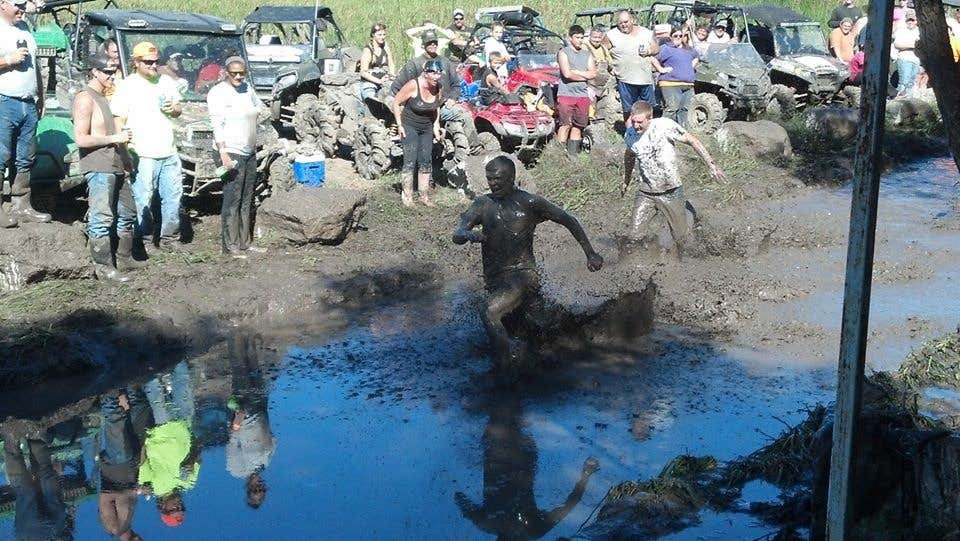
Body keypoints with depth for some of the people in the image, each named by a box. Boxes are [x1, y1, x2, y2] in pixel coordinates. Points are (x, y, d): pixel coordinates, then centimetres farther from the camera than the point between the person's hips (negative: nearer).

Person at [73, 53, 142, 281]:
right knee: (102, 219, -8)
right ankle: (103, 267, -4)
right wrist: (114, 138, -17)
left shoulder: (106, 97, 18)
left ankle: (124, 259, 25)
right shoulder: (85, 98, -10)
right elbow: (81, 139, -17)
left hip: (117, 167, 10)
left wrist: (127, 158, 22)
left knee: (128, 214, 15)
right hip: (98, 168, -10)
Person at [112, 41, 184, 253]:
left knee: (173, 197, 11)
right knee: (143, 201, -3)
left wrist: (174, 109, 0)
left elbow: (178, 110, 24)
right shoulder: (127, 86, -5)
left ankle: (169, 239, 24)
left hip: (169, 154, 6)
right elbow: (119, 120, -9)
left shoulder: (166, 82, 14)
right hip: (143, 156, -6)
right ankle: (144, 242, 7)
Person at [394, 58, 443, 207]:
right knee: (410, 161, -10)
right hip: (409, 127, -5)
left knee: (426, 163, 7)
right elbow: (396, 103, -12)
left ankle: (424, 196, 16)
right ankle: (407, 196, -2)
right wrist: (400, 125, -12)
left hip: (427, 128, 5)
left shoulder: (439, 89, -5)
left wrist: (436, 126, 7)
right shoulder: (413, 86, -22)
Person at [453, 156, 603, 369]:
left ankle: (507, 364, -21)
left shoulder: (529, 203, -4)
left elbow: (568, 221, 4)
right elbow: (457, 236, -6)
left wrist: (590, 254, 1)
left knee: (491, 314, -28)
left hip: (523, 274, -6)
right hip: (495, 280, 6)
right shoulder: (483, 205, 4)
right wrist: (469, 235, -31)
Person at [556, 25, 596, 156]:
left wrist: (576, 72, -7)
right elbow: (567, 74, -12)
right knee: (565, 125, -9)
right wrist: (584, 76, -1)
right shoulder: (563, 53, 1)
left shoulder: (587, 55, 17)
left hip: (583, 95, 5)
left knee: (578, 126, 6)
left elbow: (593, 74, 4)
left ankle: (573, 153, 11)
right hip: (566, 94, -5)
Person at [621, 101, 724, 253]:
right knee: (633, 237, -7)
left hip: (671, 192, -3)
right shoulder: (631, 134, -1)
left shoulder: (664, 126, -16)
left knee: (680, 239, 7)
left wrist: (711, 165, -9)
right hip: (646, 193, 3)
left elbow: (692, 140, -7)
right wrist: (626, 181, 34)